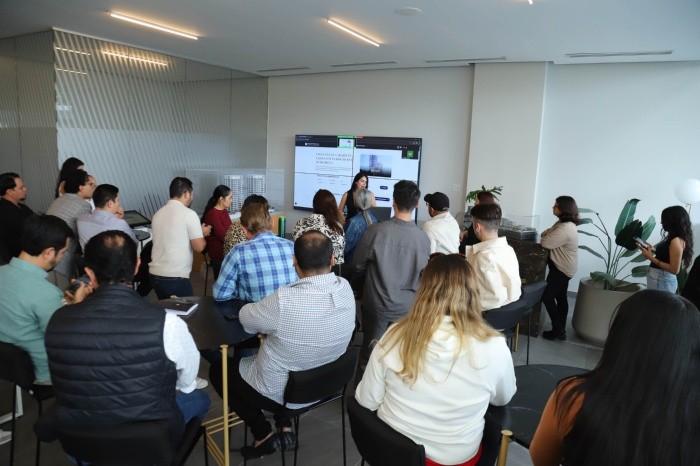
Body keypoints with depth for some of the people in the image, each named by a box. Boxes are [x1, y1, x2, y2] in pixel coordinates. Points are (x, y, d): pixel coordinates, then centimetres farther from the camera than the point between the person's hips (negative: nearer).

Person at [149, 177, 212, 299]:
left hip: (155, 274, 7)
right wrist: (202, 233, 10)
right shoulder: (189, 214, -10)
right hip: (175, 277, -7)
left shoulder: (158, 213, 10)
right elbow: (199, 247, -11)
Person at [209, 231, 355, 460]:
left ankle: (264, 435, 18)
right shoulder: (345, 288, -16)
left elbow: (245, 317, -14)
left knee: (218, 369, 19)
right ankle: (284, 429, 27)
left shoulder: (284, 300, -34)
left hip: (282, 392, -6)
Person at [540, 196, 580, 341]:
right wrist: (546, 234, -10)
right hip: (563, 267, 11)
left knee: (547, 296, -3)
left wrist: (545, 236, -7)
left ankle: (558, 330, 5)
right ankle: (561, 329, 26)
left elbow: (545, 243, -28)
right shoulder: (564, 223, 8)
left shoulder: (564, 229, -28)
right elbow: (548, 233, 11)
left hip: (562, 269, -11)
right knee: (560, 297, 16)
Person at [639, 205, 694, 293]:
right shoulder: (675, 238, 10)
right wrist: (654, 251, 8)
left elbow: (674, 270, -20)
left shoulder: (677, 241, -18)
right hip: (662, 278, 9)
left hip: (661, 280, -9)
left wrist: (651, 258, -18)